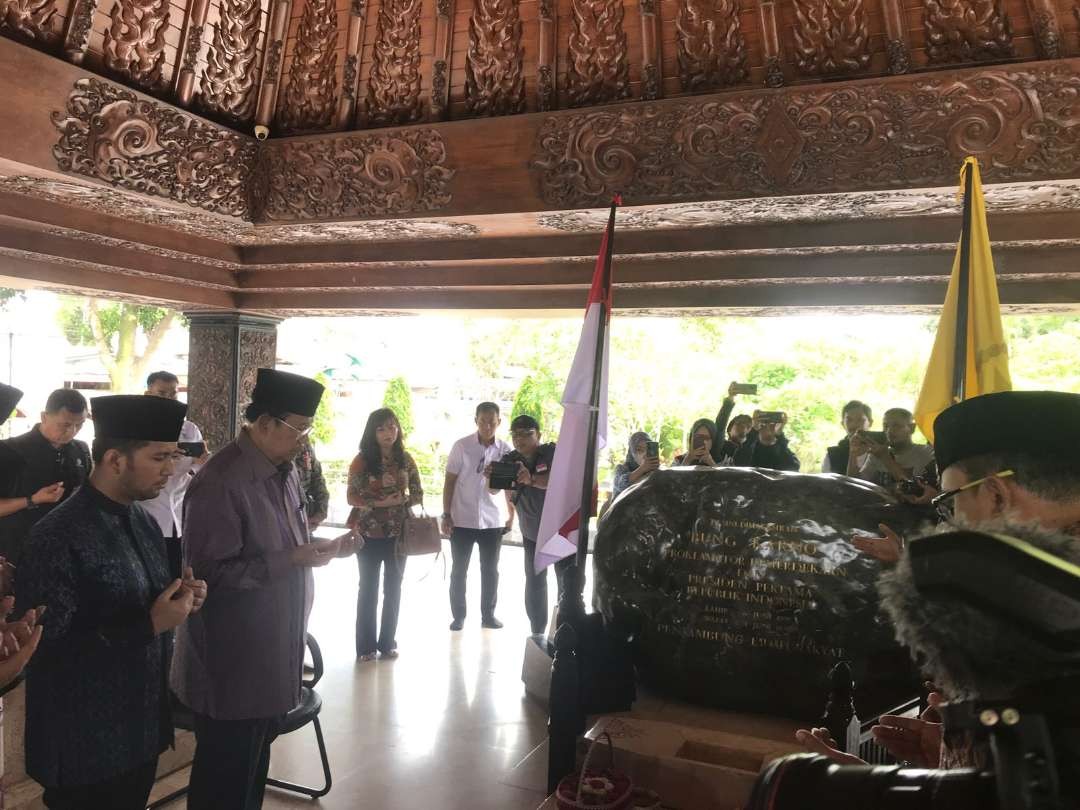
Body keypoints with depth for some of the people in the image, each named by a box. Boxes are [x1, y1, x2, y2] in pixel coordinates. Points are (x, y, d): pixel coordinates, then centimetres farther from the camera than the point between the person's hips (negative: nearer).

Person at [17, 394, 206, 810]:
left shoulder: (144, 521, 4)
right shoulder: (58, 537, -22)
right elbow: (47, 647, -22)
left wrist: (179, 599, -6)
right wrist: (149, 625, -25)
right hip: (86, 743, -7)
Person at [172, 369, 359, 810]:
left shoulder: (285, 470, 6)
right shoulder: (220, 482, -22)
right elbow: (208, 574, -24)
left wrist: (326, 547, 0)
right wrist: (291, 560, -26)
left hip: (275, 654, 8)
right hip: (232, 665, -8)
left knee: (256, 765, 24)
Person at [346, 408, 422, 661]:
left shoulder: (405, 459, 1)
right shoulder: (362, 460, -9)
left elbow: (418, 494, 5)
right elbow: (352, 497, -11)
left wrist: (403, 501, -15)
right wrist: (380, 502, -22)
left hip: (398, 533, 3)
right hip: (369, 534, -3)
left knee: (393, 588, 12)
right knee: (368, 588, 8)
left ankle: (388, 642, 25)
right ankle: (366, 645, 18)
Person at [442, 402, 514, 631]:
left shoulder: (506, 450, -3)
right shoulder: (461, 446, -7)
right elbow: (450, 481, -3)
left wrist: (512, 516, 6)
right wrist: (446, 515, -6)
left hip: (493, 521, 2)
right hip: (462, 520, -1)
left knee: (490, 571, 12)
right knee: (459, 571, 8)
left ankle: (488, 615, 25)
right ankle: (458, 616, 21)